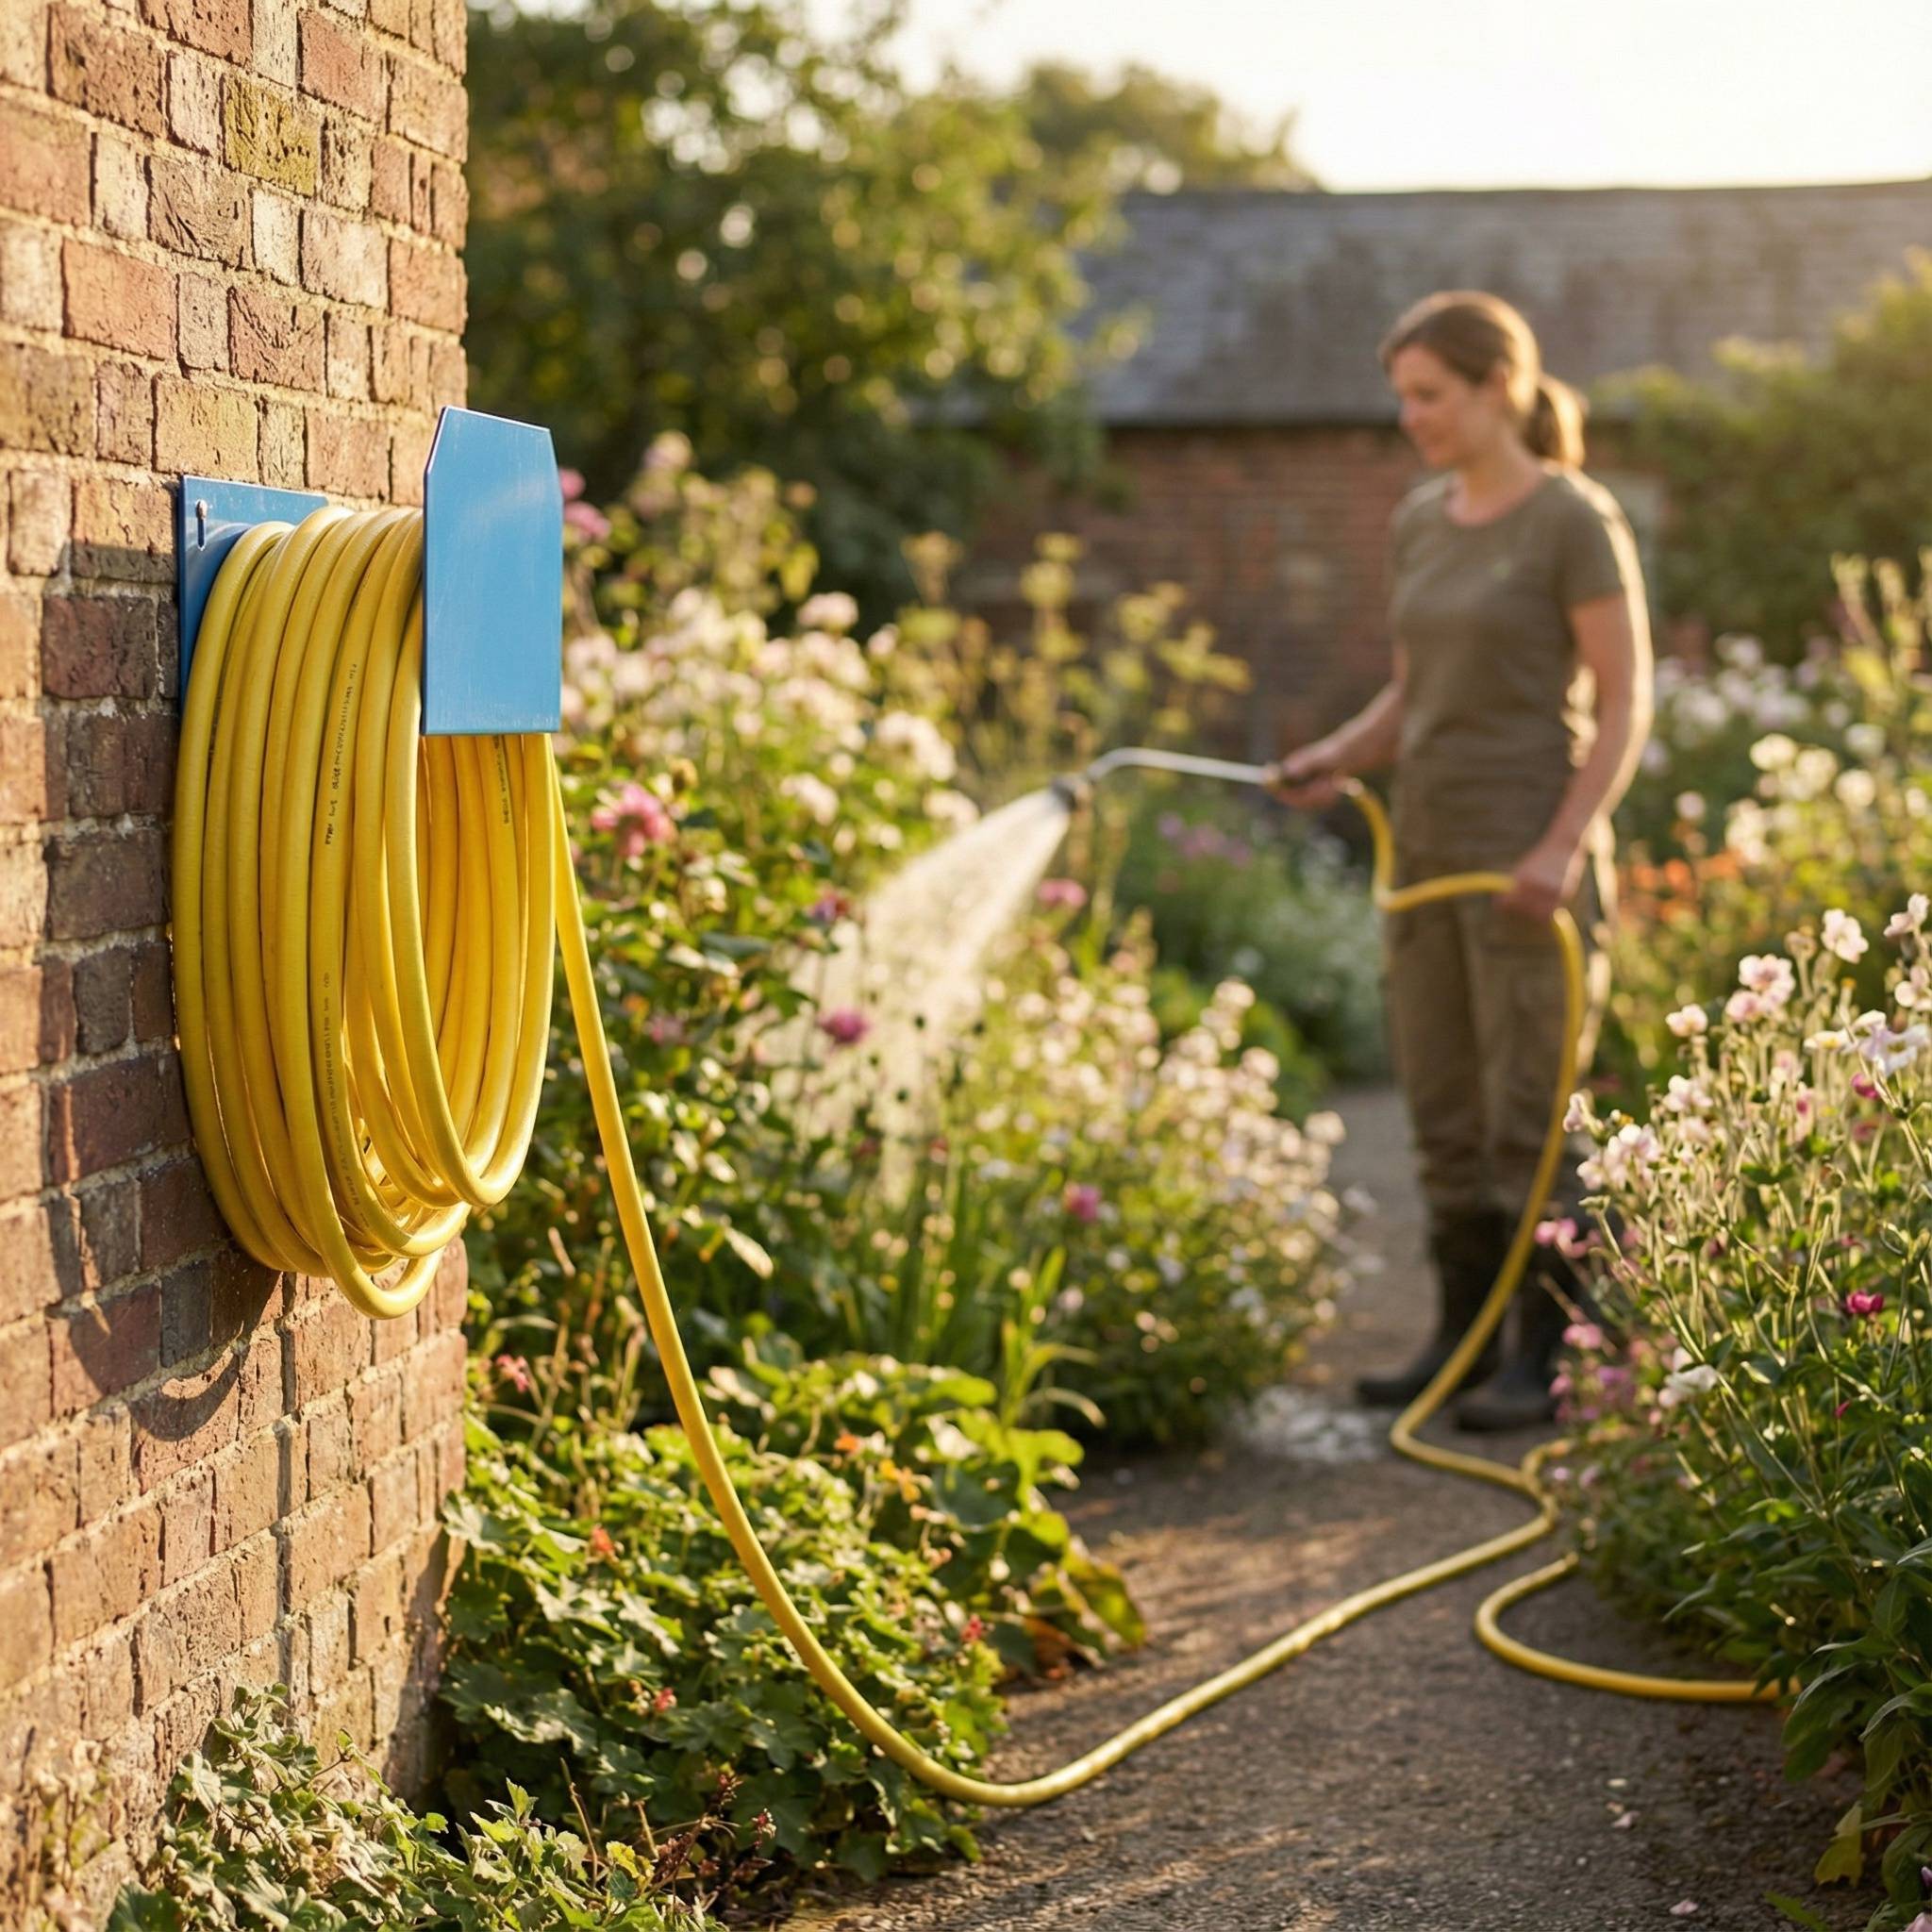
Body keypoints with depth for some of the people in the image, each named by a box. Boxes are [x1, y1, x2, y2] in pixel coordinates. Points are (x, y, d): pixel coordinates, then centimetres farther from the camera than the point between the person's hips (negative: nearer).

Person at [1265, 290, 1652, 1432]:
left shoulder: (1575, 519, -10)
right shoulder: (1420, 524, 11)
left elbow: (1626, 703, -11)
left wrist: (1565, 846, -20)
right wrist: (1338, 759, 0)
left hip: (1534, 856, -7)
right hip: (1432, 846, 7)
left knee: (1529, 1119, -3)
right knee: (1443, 1112, 10)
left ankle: (1551, 1357, 6)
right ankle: (1463, 1342, 19)